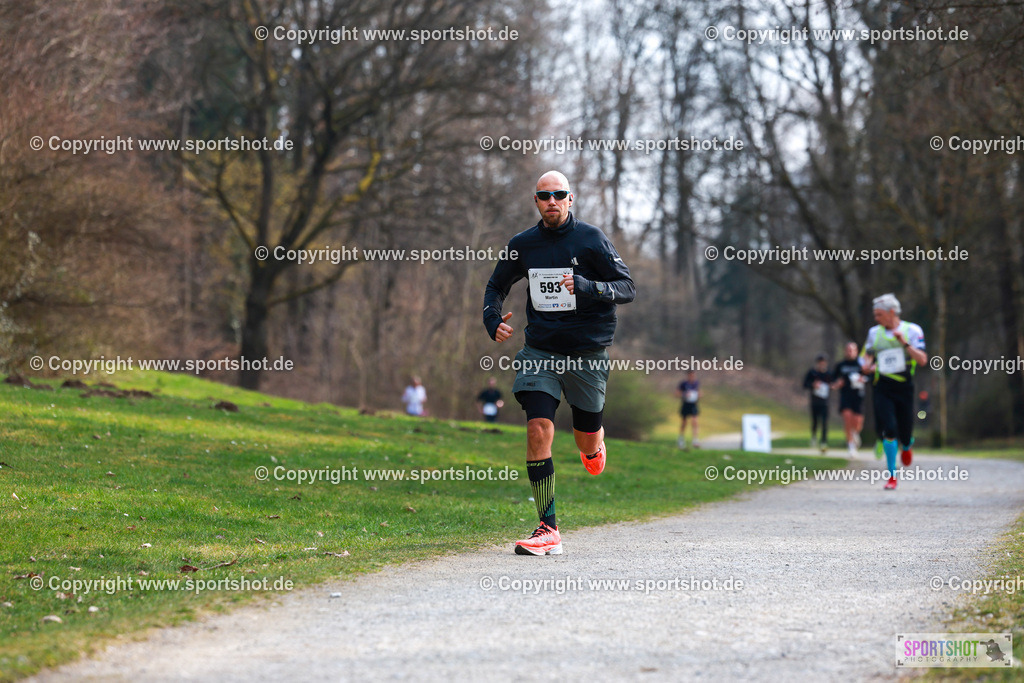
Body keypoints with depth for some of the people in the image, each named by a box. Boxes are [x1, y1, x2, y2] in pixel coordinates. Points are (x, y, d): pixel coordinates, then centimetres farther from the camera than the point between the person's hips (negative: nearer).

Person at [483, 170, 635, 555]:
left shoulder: (590, 239, -6)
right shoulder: (522, 245, 3)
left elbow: (627, 288, -8)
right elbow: (496, 286, 19)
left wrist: (586, 287, -26)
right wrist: (492, 321, -1)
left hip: (588, 351, -1)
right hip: (540, 351, 2)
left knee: (587, 443, 8)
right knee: (538, 429, -16)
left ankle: (594, 448, 50)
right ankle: (548, 530, -13)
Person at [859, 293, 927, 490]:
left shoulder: (912, 330, 0)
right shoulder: (874, 333, 10)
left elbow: (922, 360, -7)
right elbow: (867, 354, 23)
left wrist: (905, 343, -18)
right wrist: (867, 364, 1)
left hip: (904, 387, -1)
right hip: (881, 387, 1)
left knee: (904, 432, 3)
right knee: (888, 430, -13)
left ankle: (906, 446, 43)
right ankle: (891, 475, -2)